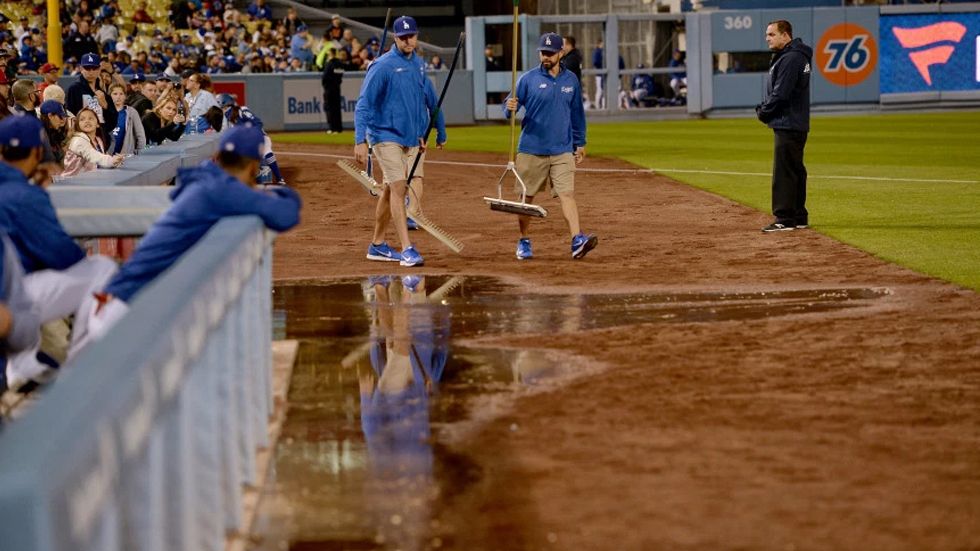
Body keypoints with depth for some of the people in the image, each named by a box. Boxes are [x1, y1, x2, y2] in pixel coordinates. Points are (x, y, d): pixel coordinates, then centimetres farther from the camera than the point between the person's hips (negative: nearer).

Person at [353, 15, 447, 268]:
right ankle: (406, 249, -16)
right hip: (387, 136, -6)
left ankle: (377, 245, 20)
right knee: (398, 188, -13)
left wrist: (440, 131, 26)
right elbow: (363, 105, -15)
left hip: (413, 139, 6)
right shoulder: (383, 66, -11)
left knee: (391, 191, 10)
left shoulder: (419, 64, 10)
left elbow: (431, 100, 22)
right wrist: (360, 140, -24)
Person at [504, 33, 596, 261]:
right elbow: (509, 109, -3)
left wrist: (580, 143, 17)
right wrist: (510, 109, -26)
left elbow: (577, 113, 17)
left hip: (563, 151, 1)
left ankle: (577, 241, -21)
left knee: (567, 193, -11)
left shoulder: (571, 80, 8)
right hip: (531, 150, -1)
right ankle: (524, 242, 19)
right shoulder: (528, 79, -2)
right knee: (526, 197, 6)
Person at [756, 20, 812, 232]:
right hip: (793, 125, 11)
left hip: (788, 126, -11)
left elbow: (780, 94, -21)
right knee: (795, 171, 15)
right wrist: (763, 108, 7)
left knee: (784, 173, -9)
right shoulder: (784, 57, 17)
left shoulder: (791, 59, -17)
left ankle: (785, 219, -9)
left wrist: (763, 112, -8)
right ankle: (798, 217, 21)